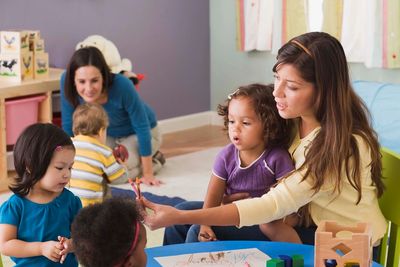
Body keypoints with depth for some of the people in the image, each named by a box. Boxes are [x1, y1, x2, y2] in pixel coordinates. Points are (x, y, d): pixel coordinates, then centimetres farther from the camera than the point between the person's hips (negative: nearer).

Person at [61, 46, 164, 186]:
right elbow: (68, 125, -14)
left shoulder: (121, 85, -39)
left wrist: (147, 173, -22)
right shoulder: (66, 81, -29)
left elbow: (142, 127, -26)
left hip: (137, 134, -5)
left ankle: (154, 160, 7)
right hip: (109, 135, 5)